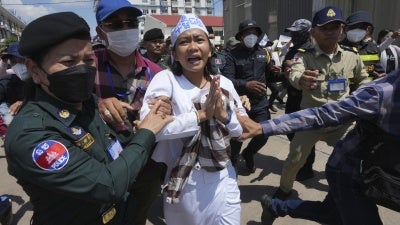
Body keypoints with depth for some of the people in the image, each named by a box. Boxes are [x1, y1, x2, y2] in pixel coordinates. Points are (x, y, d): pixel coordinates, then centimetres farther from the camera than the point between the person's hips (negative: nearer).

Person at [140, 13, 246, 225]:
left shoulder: (224, 83, 0)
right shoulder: (166, 79, -12)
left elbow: (244, 128, 2)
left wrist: (224, 115, -18)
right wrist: (201, 114, -25)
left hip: (223, 181, 3)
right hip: (183, 183, -3)